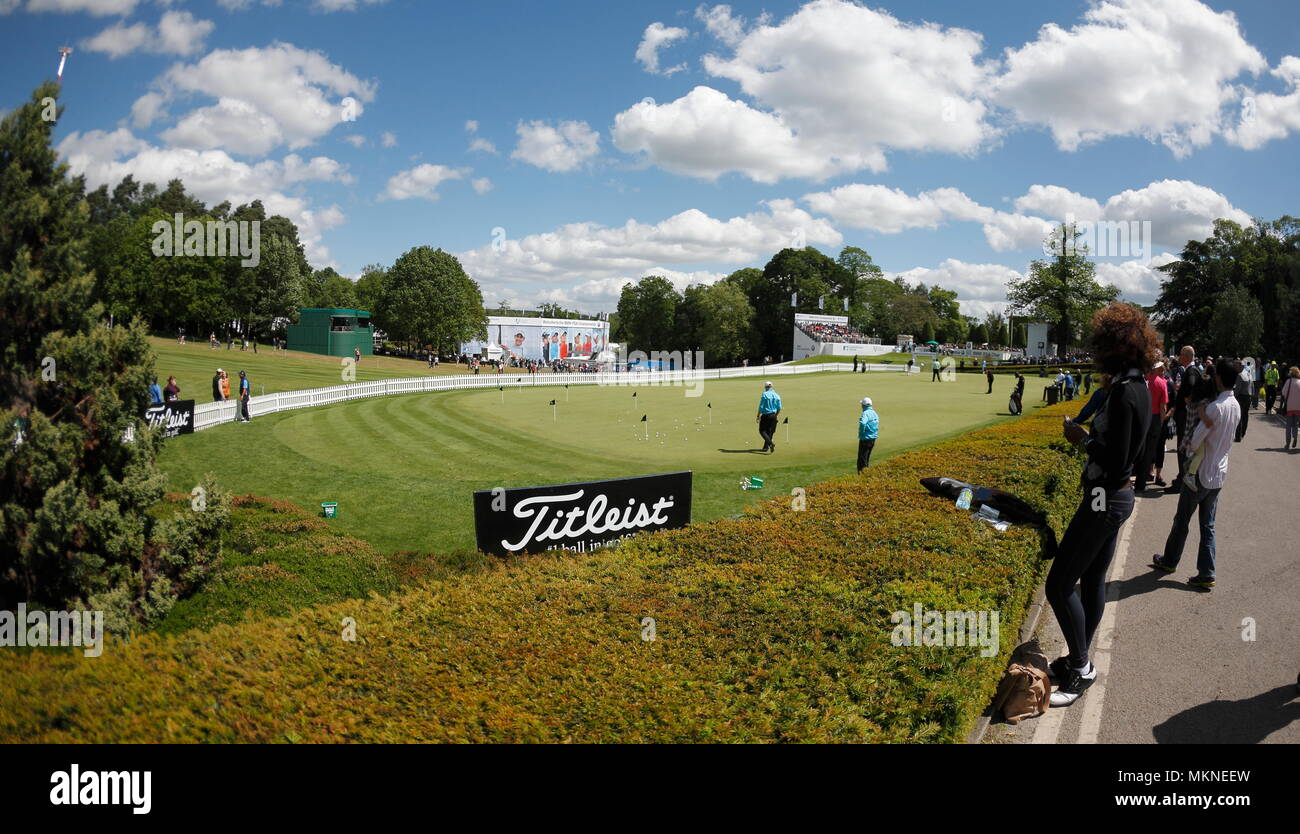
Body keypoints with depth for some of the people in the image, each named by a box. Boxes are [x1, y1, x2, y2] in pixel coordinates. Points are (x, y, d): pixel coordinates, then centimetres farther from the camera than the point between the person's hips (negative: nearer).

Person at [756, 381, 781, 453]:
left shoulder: (765, 394, -11)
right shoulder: (777, 395, 5)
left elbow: (761, 406, -12)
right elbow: (779, 408, 7)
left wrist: (758, 416, -4)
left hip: (765, 415, -5)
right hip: (773, 416, 5)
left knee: (762, 431, 2)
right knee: (770, 431, 15)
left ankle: (770, 443, -18)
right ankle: (766, 447, 20)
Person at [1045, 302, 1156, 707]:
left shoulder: (1123, 392, -23)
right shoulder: (1140, 387, 8)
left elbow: (1114, 462, -25)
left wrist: (1082, 438, -14)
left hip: (1104, 501, -10)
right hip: (1120, 497, 10)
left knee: (1059, 585, -5)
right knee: (1093, 580, 18)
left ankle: (1080, 669, 6)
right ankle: (1079, 661, 30)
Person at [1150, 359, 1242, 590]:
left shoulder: (1215, 407, -22)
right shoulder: (1236, 406, 4)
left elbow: (1194, 442, -20)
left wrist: (1187, 443, 1)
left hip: (1200, 474, -7)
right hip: (1219, 474, 7)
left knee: (1181, 520, 10)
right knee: (1208, 525, 11)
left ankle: (1169, 561, 25)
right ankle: (1206, 574, 9)